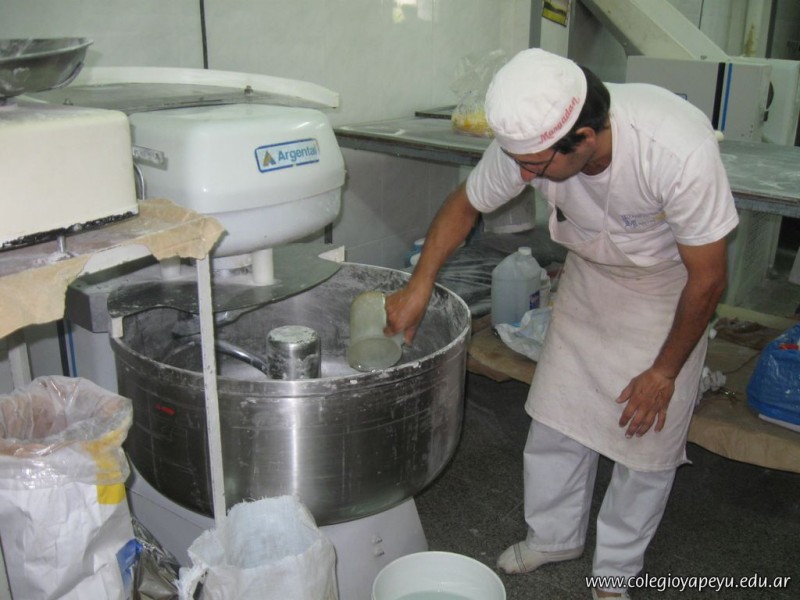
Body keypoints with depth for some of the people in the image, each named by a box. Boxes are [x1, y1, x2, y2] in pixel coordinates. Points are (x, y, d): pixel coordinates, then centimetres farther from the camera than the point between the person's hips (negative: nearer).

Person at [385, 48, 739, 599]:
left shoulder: (681, 154, -39)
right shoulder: (528, 139, -27)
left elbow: (707, 278, -25)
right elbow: (466, 205, -6)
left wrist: (663, 373, -15)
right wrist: (419, 287, -14)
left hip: (670, 283, -3)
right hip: (590, 271, 4)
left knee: (649, 434, 1)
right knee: (557, 412, 6)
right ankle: (555, 536, 31)